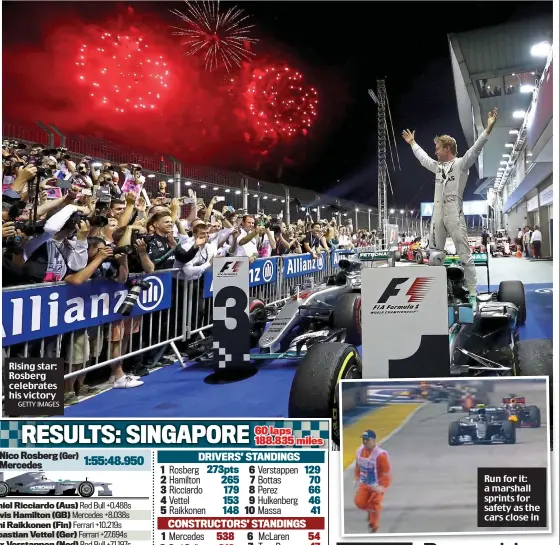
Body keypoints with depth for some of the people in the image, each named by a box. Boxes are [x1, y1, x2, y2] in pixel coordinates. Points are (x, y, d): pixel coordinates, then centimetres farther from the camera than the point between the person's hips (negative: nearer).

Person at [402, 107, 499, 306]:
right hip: (437, 215, 7)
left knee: (464, 255, -5)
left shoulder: (461, 163, -3)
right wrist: (412, 143, 44)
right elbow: (422, 157, 33)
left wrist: (489, 128, -28)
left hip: (455, 215, -7)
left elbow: (475, 149, -17)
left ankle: (472, 293, -4)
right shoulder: (438, 166, 17)